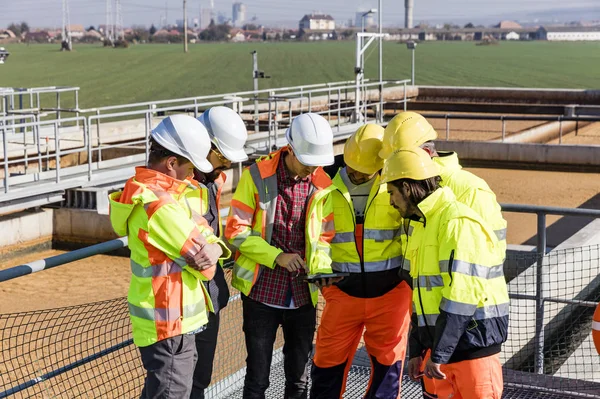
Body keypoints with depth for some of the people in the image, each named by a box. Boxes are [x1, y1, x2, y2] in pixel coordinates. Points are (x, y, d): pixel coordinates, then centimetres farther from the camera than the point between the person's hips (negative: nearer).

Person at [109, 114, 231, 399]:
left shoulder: (143, 188, 8)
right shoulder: (159, 204, -25)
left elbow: (197, 232, 12)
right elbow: (203, 258, -20)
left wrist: (216, 247, -6)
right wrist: (211, 252, 0)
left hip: (173, 316, 10)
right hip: (168, 322, -10)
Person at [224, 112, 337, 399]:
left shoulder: (323, 186, 0)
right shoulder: (258, 175, -10)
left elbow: (324, 237, 8)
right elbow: (236, 230, -10)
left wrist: (323, 269, -12)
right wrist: (276, 256, -19)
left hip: (303, 294, 3)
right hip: (262, 291, -3)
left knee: (298, 374, 13)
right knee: (257, 375, 4)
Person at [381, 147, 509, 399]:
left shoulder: (457, 222, -15)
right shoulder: (419, 225, 16)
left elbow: (461, 296, -22)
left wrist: (438, 354, -21)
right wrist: (417, 350, 18)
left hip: (473, 343, -9)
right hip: (443, 347, 9)